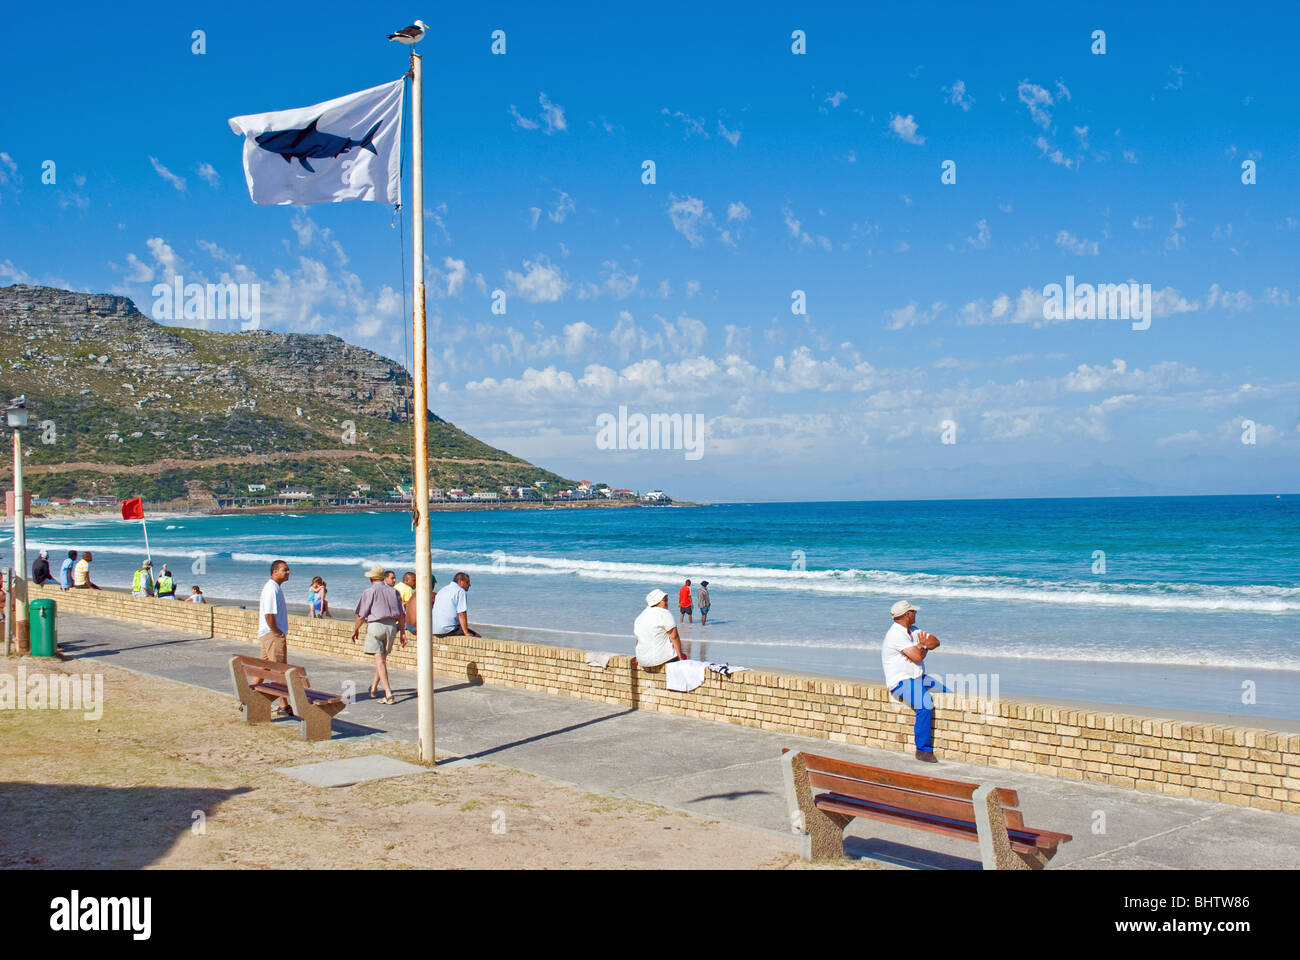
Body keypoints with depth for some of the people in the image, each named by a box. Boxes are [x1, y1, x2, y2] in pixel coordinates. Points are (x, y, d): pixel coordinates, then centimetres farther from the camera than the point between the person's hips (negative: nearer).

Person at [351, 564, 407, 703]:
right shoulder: (393, 592, 10)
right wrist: (403, 632, 13)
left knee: (380, 660, -6)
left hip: (375, 625, -5)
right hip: (391, 626, 5)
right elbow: (402, 614, 7)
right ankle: (373, 689, 32)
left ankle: (388, 694, -14)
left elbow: (361, 615, -4)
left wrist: (355, 630, 10)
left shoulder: (370, 591, -3)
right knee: (382, 658, 18)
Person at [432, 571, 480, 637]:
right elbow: (461, 614, -16)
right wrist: (466, 633, -12)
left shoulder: (443, 590, 19)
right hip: (448, 630, -9)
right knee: (477, 636, -3)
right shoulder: (461, 592, -8)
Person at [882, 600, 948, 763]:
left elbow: (935, 641, 12)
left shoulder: (913, 631, 14)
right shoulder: (896, 634, -17)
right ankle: (923, 750, -26)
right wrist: (924, 647, 1)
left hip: (918, 678, 9)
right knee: (925, 703, -32)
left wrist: (922, 646, -9)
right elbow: (918, 657, -21)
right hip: (900, 682, -9)